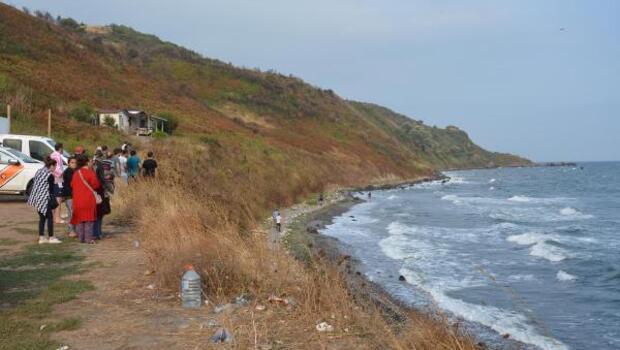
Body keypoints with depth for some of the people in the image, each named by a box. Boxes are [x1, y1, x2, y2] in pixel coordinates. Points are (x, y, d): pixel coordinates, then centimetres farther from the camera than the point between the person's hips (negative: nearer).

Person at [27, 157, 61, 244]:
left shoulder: (39, 171, 11)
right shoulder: (50, 175, -12)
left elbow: (33, 184, 15)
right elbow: (51, 190, -13)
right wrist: (53, 204, -9)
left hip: (36, 199, 8)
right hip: (44, 200, -8)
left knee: (42, 218, 13)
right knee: (50, 217, 3)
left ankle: (41, 238, 14)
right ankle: (51, 237, 7)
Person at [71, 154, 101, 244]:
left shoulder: (75, 173, 8)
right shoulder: (89, 172, -9)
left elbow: (72, 186, 13)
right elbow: (96, 185, -8)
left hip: (77, 200, 5)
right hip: (88, 199, -5)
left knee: (79, 219, 10)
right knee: (89, 219, -1)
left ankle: (81, 238, 12)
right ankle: (88, 238, -5)